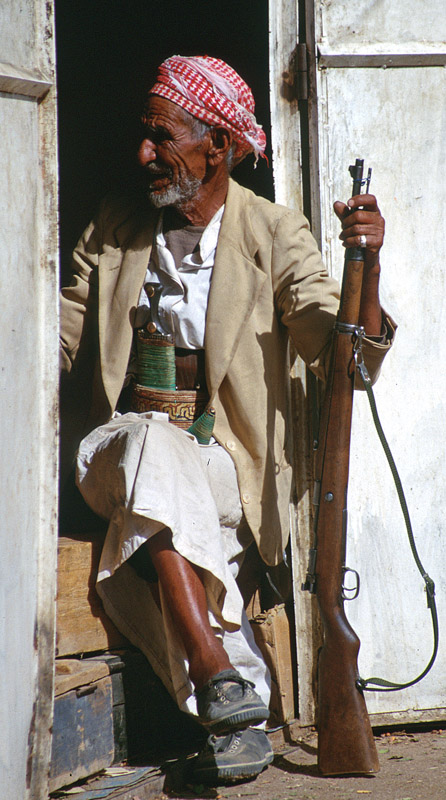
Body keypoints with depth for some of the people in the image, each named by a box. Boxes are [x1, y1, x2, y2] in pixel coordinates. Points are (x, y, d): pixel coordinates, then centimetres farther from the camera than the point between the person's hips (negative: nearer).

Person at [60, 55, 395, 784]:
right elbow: (59, 340, 12)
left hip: (222, 458, -2)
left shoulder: (275, 236, 2)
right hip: (118, 444, 2)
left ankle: (224, 695, -33)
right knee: (154, 447, -34)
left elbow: (343, 360, -8)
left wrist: (367, 265, -24)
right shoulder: (114, 227, 12)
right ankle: (225, 680, -39)